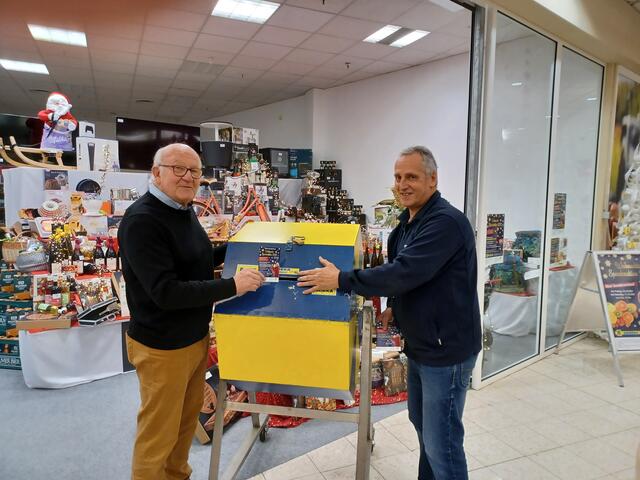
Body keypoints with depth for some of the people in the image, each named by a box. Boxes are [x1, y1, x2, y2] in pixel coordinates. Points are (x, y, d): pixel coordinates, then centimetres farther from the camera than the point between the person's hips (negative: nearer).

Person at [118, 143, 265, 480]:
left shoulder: (185, 211, 6)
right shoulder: (142, 220, -23)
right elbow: (165, 291, -28)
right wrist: (232, 286, -28)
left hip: (196, 336, 9)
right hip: (163, 346, -9)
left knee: (188, 417, 23)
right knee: (158, 433, 9)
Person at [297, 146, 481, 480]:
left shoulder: (446, 222, -23)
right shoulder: (409, 221, 9)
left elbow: (404, 272, -32)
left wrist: (340, 280, -27)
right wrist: (396, 308, 5)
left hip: (446, 349, -10)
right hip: (419, 345, 10)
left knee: (442, 442, 2)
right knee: (422, 423, 24)